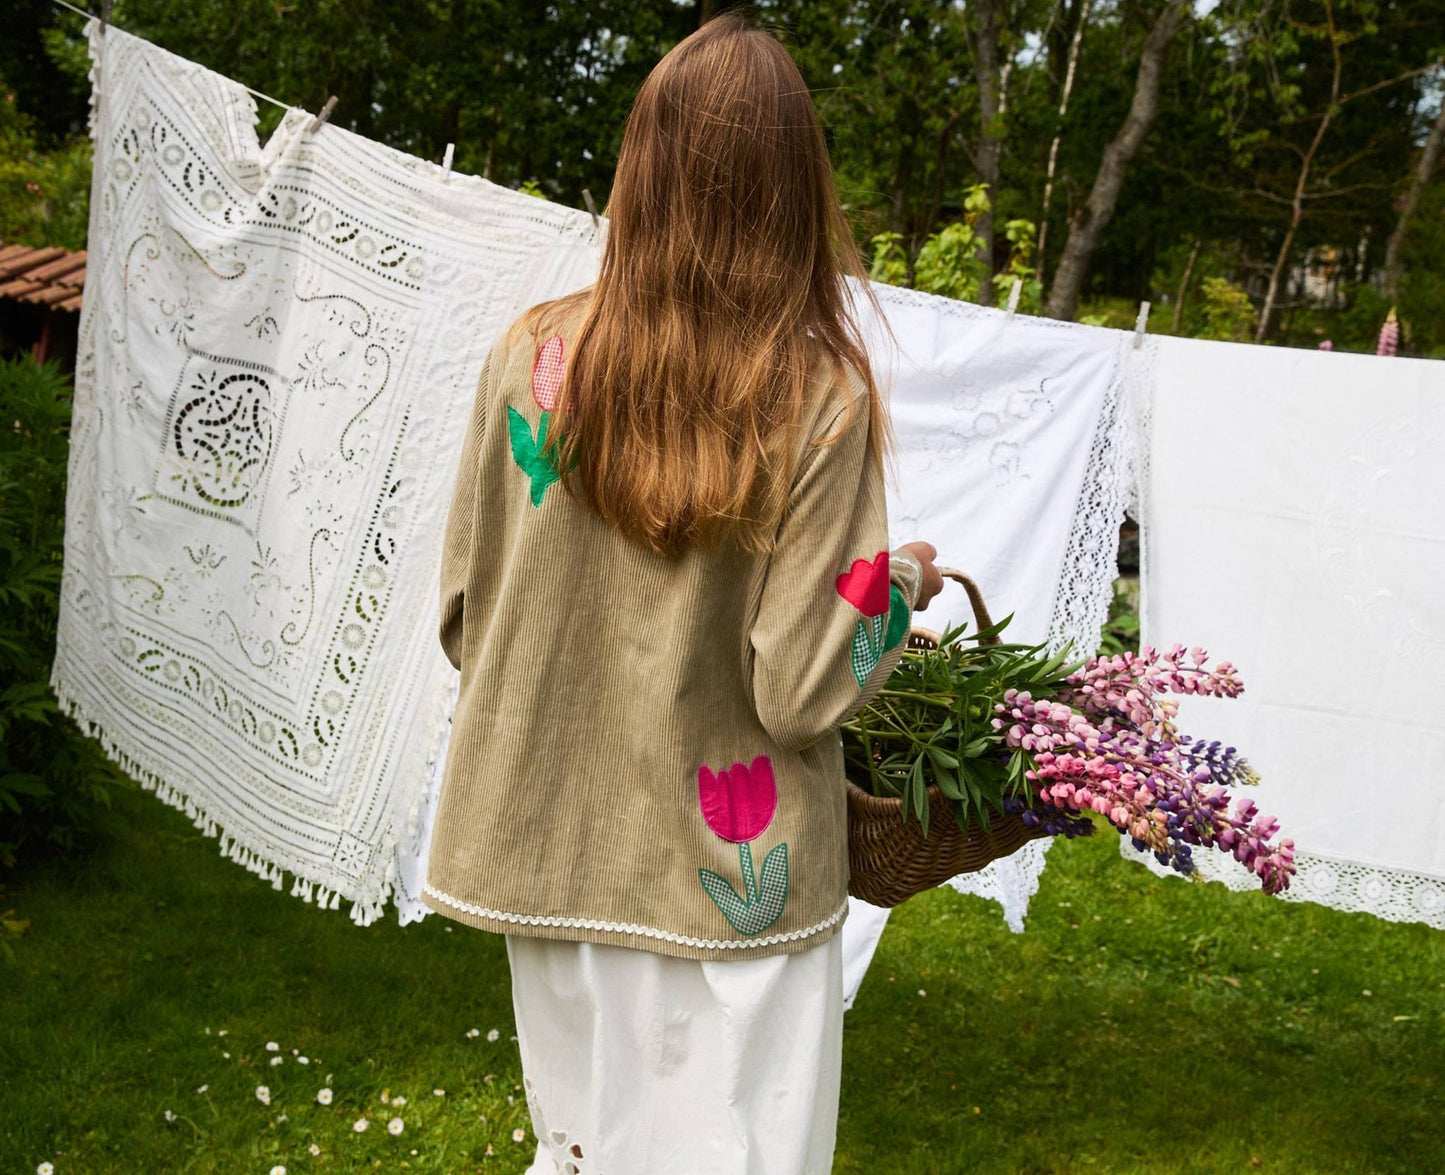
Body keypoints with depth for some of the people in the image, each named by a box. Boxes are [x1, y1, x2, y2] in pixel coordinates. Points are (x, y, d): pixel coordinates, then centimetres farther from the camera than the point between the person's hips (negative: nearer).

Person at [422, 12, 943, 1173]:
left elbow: (466, 620, 0)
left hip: (557, 848, 3)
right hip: (730, 875, -3)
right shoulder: (821, 399, -15)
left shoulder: (533, 357, -8)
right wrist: (902, 588, 3)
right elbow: (802, 689, -15)